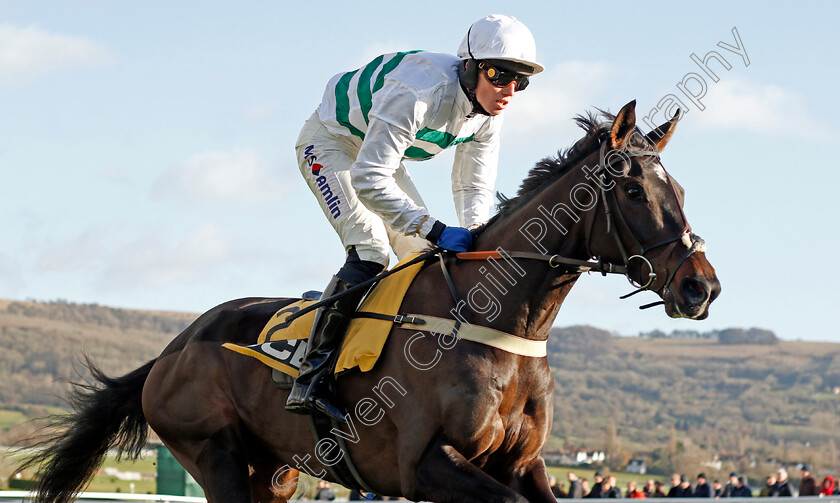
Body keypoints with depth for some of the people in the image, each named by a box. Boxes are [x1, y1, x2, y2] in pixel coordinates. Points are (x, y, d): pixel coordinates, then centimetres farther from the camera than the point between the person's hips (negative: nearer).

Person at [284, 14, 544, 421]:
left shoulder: (488, 112, -13)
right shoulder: (422, 93, -39)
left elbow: (474, 187, -1)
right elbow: (368, 182, -42)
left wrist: (472, 234, -21)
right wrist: (437, 231, -45)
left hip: (380, 153, 8)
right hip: (330, 143, -8)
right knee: (370, 252, -24)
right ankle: (310, 378, -26)